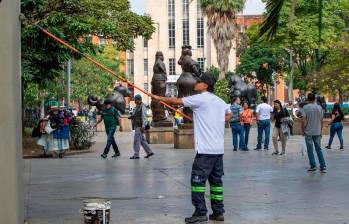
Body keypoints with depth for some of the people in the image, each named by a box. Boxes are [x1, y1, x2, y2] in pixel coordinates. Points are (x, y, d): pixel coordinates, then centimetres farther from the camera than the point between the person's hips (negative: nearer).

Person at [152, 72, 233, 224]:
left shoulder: (200, 99, -8)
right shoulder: (220, 101, 14)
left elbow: (176, 101, -3)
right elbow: (229, 114, 33)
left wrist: (159, 98, 10)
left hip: (205, 149, -8)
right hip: (219, 149, 8)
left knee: (198, 180, -4)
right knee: (216, 180, 11)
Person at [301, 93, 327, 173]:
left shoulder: (305, 108, -8)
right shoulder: (319, 108, 2)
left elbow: (303, 120, -12)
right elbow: (321, 121, 6)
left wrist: (303, 130, -1)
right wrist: (321, 131, 15)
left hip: (308, 132, -3)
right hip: (317, 132, 3)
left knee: (310, 149, 5)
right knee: (319, 149, 9)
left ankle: (313, 166, 7)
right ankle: (323, 166, 2)